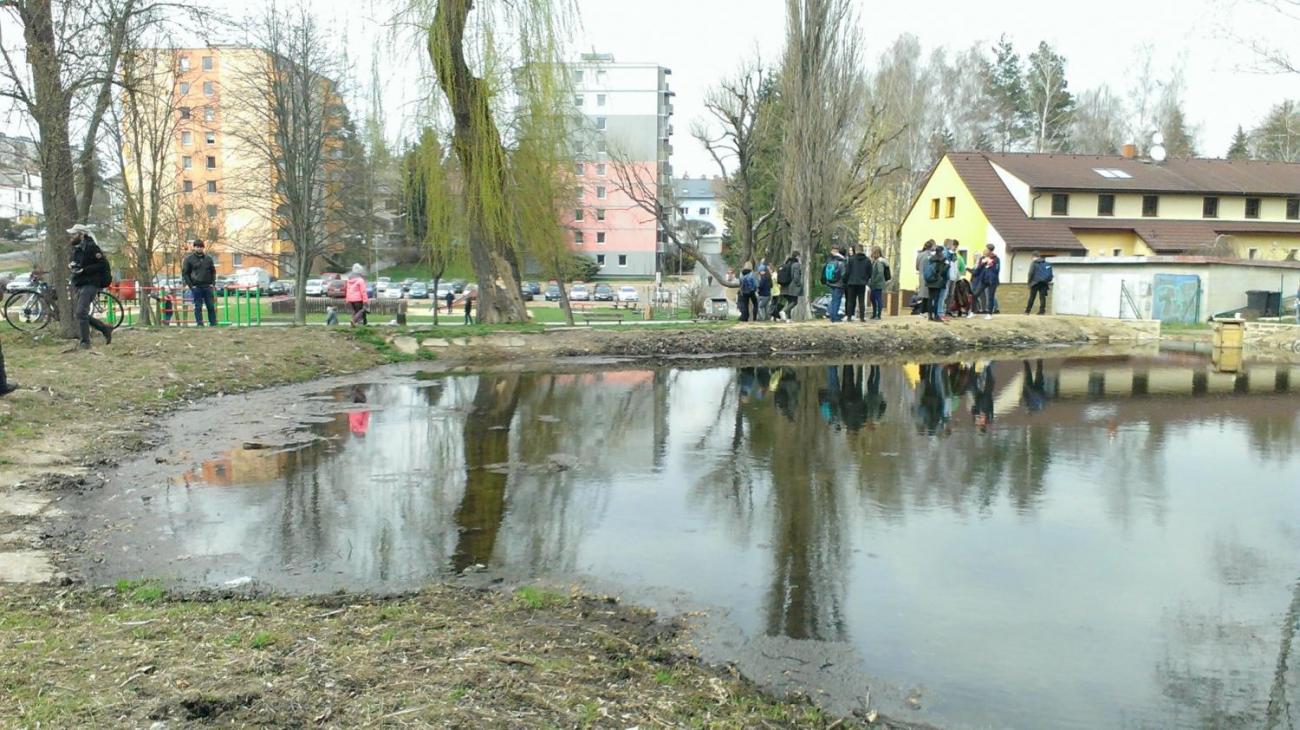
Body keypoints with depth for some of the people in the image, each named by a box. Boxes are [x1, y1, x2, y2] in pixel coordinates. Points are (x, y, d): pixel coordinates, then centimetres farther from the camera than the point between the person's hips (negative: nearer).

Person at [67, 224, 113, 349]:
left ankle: (85, 342, -7)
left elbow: (103, 264, -19)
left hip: (90, 285, -10)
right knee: (78, 314, 11)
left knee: (80, 313, -15)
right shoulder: (76, 248, 15)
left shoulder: (91, 247, -13)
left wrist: (84, 270, -20)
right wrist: (71, 265, 5)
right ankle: (105, 329, 22)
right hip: (79, 285, 10)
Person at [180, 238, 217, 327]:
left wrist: (212, 283, 4)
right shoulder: (189, 259, 1)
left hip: (208, 286, 3)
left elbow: (213, 272, 17)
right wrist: (191, 285, -7)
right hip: (196, 287, -3)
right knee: (198, 307, -2)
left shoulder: (208, 258, 10)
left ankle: (213, 323, 10)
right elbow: (184, 273, 0)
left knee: (211, 306, 3)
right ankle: (200, 324, 1)